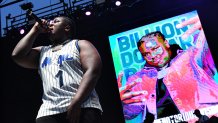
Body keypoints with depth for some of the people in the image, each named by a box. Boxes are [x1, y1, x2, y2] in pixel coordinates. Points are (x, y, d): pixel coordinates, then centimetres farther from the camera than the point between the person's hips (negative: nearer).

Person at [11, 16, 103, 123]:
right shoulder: (42, 51, 29)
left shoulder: (80, 45, 13)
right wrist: (35, 30, 23)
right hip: (49, 112, 4)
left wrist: (76, 103, -16)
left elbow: (93, 71, -3)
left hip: (83, 108, -3)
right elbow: (17, 55, 13)